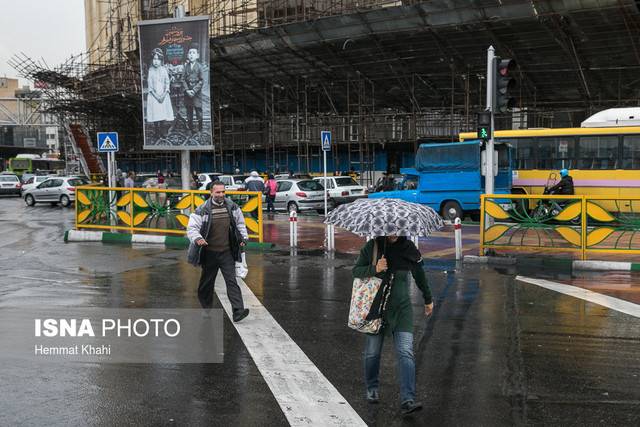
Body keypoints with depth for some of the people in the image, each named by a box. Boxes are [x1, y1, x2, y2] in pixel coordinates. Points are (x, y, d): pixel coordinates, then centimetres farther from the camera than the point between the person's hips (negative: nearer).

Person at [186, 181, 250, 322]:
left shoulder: (232, 206, 3)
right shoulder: (203, 210, -8)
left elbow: (240, 223, 18)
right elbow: (191, 227, -9)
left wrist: (243, 238, 8)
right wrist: (197, 238, -28)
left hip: (227, 252, 1)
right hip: (209, 253, -1)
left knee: (232, 281, -8)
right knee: (207, 283, 11)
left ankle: (238, 311, -15)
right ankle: (207, 310, 30)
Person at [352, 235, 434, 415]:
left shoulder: (408, 247, 0)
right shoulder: (371, 246, -4)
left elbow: (419, 274, 13)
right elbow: (356, 270, -2)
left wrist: (428, 299, 24)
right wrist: (374, 269, -22)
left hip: (401, 308, 0)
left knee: (405, 352, -11)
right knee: (372, 352, 10)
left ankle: (407, 400, -13)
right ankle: (372, 388, 34)